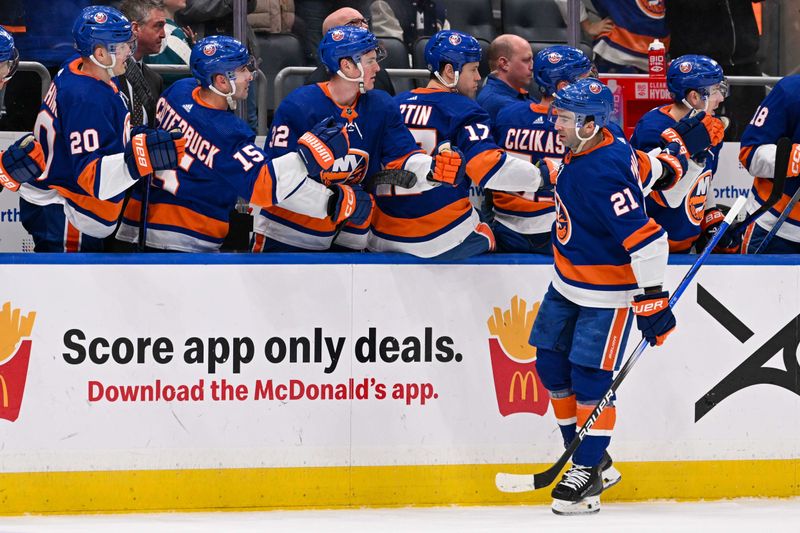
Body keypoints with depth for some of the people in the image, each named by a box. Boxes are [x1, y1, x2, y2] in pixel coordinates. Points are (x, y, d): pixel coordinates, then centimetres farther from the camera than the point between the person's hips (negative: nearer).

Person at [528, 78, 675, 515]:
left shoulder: (604, 175, -31)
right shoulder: (588, 150, -2)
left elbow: (646, 239, -31)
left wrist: (653, 299, -28)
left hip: (606, 293, -10)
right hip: (568, 283, 10)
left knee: (590, 379, -7)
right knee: (551, 365, 13)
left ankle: (588, 473, 4)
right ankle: (583, 453, 26)